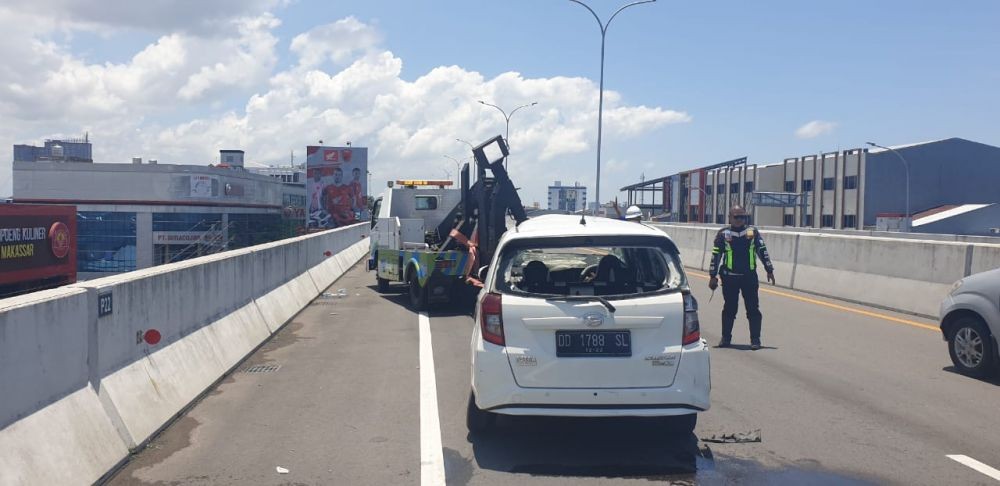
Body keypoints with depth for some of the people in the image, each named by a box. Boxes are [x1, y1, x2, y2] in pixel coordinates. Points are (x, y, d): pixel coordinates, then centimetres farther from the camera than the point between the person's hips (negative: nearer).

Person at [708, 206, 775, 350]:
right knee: (729, 308, 7)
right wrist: (713, 276, 0)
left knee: (753, 309, 1)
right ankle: (726, 338, 18)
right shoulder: (723, 234, 1)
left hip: (750, 277, 1)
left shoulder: (753, 232, 6)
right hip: (730, 278, -1)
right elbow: (716, 255, 2)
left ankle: (755, 339, 6)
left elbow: (763, 251, 10)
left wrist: (769, 270, 7)